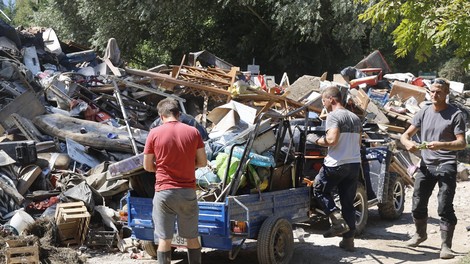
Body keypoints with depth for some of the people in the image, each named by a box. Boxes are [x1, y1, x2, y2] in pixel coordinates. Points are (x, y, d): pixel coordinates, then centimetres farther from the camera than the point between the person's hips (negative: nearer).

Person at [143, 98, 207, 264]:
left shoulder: (154, 133, -5)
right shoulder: (193, 132, -2)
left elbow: (147, 166, 1)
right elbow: (203, 162, 3)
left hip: (164, 192, -1)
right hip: (188, 192, 2)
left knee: (164, 239, 6)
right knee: (192, 238, 13)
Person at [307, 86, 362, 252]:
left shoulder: (333, 116, -10)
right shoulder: (355, 118, 16)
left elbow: (331, 140, -21)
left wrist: (316, 140, -5)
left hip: (336, 164, -7)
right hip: (355, 164, 7)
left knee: (319, 190, 14)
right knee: (348, 202, 12)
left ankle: (338, 221, 1)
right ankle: (348, 239, 12)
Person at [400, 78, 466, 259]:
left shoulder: (455, 114, -5)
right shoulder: (424, 112, 9)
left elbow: (462, 143, -12)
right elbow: (406, 134, 11)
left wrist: (441, 145, -29)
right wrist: (408, 143, -14)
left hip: (446, 166, -5)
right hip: (426, 165, 5)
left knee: (445, 208, -8)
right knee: (418, 205, 11)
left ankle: (446, 246, 0)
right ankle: (420, 234, 34)